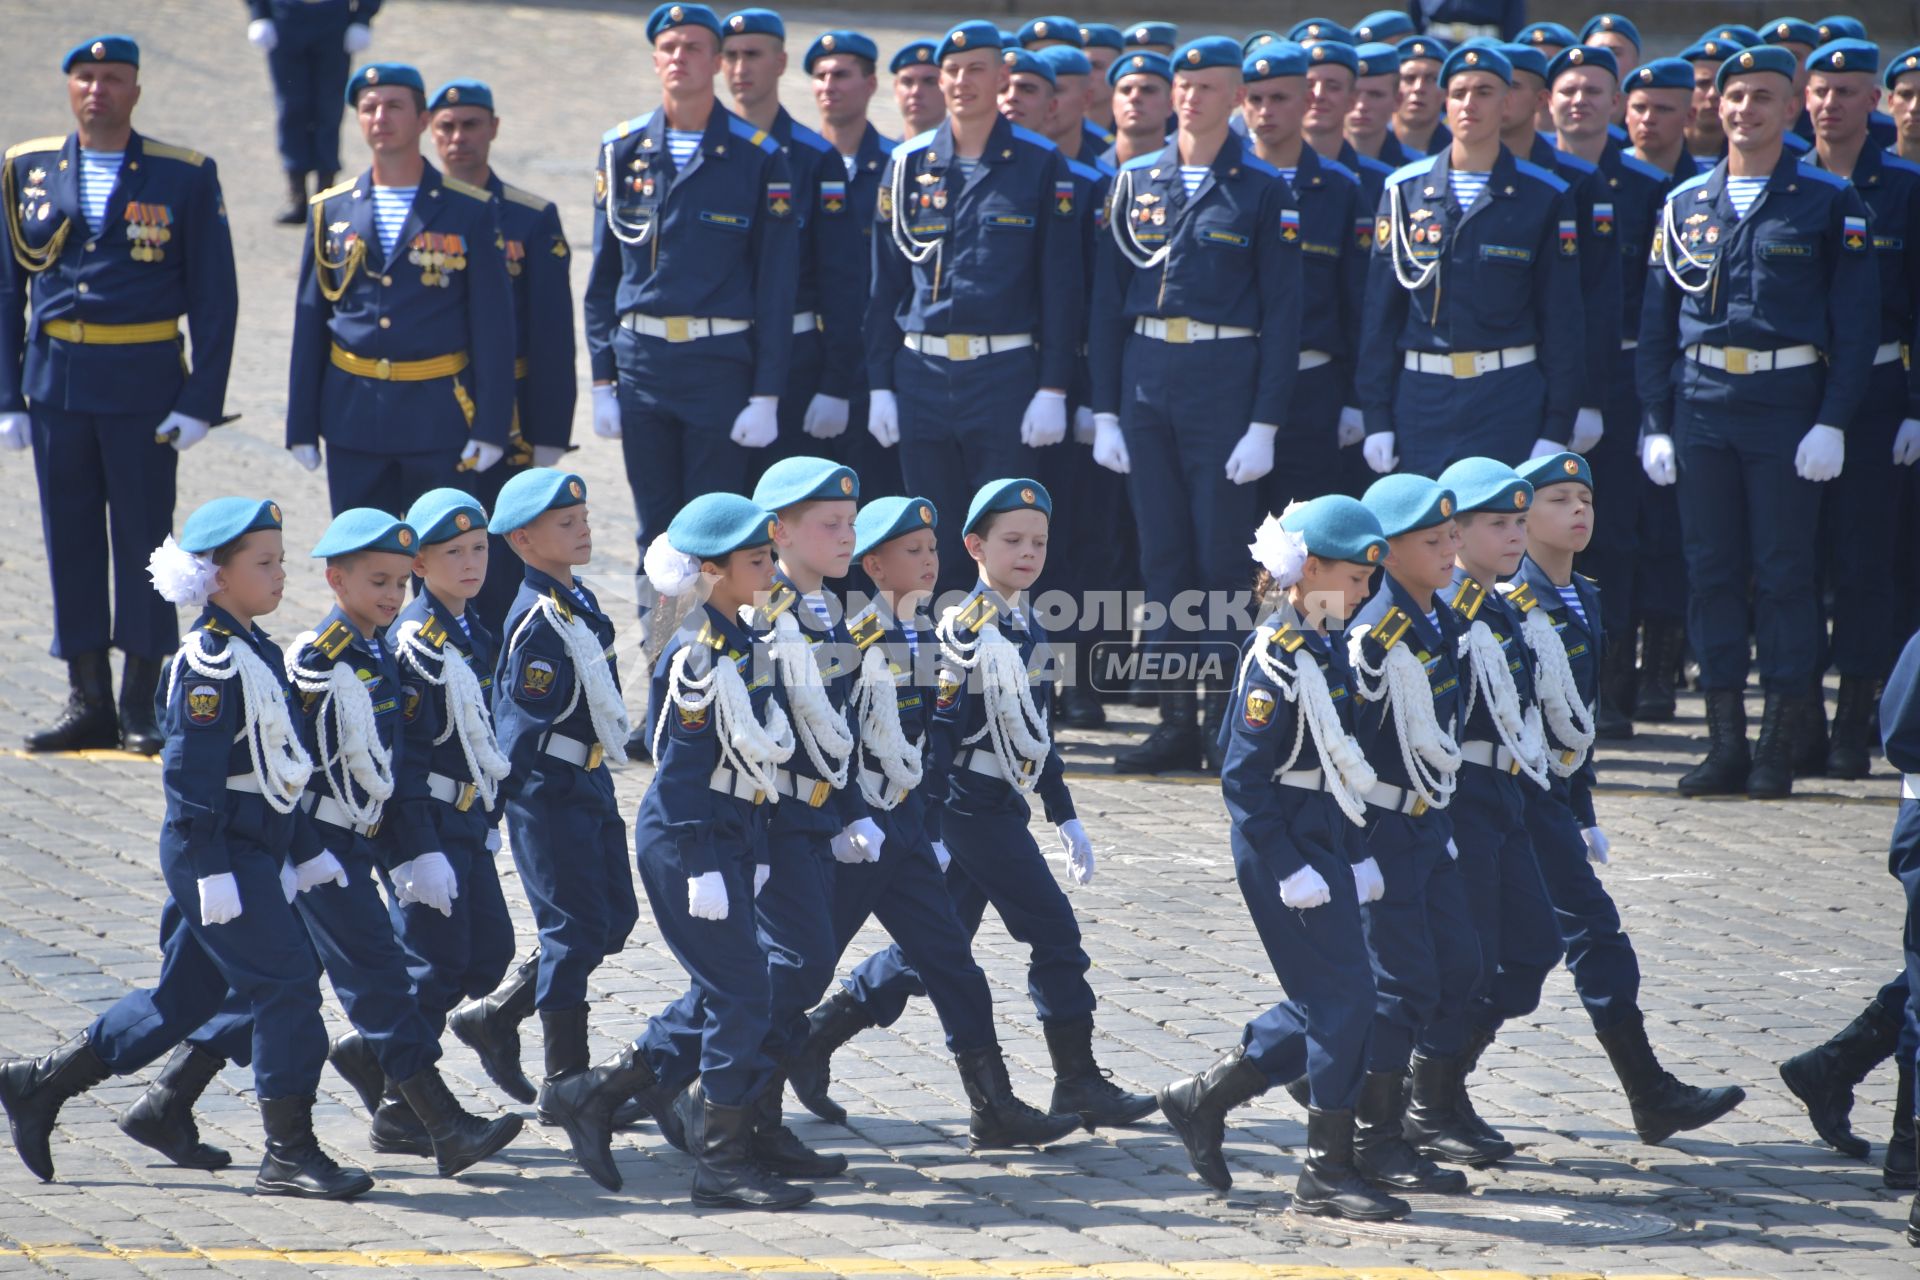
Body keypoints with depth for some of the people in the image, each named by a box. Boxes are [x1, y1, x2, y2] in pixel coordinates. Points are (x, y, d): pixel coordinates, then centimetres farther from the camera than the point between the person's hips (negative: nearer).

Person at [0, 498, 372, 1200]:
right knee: (287, 984, -11)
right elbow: (191, 773, -19)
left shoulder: (260, 652, 14)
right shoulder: (208, 663, -16)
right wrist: (213, 873, -21)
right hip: (218, 854, -10)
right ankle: (289, 1152, -5)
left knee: (183, 997, 14)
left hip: (255, 851, 10)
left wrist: (307, 852, 21)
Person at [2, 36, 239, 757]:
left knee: (143, 538, 1)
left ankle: (143, 708, 9)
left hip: (144, 383, -3)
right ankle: (88, 703, 13)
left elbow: (215, 298, -2)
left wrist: (200, 401, -9)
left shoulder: (185, 178, -3)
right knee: (70, 540, 6)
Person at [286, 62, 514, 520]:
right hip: (352, 418, 2)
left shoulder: (469, 212, 0)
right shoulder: (330, 211, 7)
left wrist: (490, 427, -8)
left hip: (438, 417, -2)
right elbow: (309, 323, 9)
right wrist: (301, 426, 6)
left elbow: (494, 326, -2)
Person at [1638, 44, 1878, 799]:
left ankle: (1780, 744, 3)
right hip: (1702, 405, 3)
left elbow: (1856, 320, -2)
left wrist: (1832, 422, -10)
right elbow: (1657, 325, 13)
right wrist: (1655, 423, 6)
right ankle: (1725, 743, 9)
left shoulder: (1827, 201, 1)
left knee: (1784, 572, -3)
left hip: (1788, 403, -3)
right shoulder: (1685, 205, 10)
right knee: (1712, 570, 4)